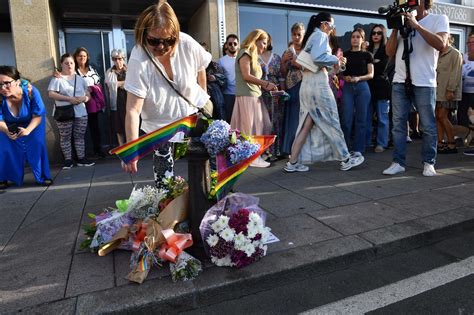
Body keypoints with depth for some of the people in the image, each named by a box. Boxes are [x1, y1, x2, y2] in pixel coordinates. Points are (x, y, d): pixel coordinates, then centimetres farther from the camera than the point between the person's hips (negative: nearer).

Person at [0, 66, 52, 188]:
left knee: (37, 146, -13)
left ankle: (42, 177, 2)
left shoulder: (30, 91, -33)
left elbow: (38, 115, -26)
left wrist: (28, 130, -42)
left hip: (33, 124, -1)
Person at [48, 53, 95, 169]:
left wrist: (84, 98, -10)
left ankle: (81, 158, 14)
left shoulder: (80, 79, 15)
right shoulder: (57, 79, 0)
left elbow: (88, 94, 14)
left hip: (80, 113, 4)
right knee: (65, 137, 1)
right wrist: (69, 99, -18)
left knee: (79, 136, 7)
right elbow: (51, 94, -11)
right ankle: (68, 160, 8)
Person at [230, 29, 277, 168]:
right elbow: (246, 76, -15)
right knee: (251, 128, -7)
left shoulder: (253, 56, 23)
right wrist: (266, 83, -13)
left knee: (262, 126, 5)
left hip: (255, 96, 9)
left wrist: (265, 86, 7)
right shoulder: (245, 53, -4)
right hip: (247, 96, -9)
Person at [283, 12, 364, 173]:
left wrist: (336, 62, 15)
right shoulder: (320, 35, -4)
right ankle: (346, 160, 12)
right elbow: (317, 57, -23)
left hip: (307, 84, 9)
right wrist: (335, 59, -6)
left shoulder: (310, 36, 24)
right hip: (318, 83, -9)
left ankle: (293, 163, 4)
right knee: (332, 122, 0)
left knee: (307, 124, 6)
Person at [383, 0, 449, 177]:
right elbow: (390, 52, 11)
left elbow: (441, 44, -10)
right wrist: (395, 29, 0)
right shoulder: (403, 21, 17)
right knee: (398, 124, 1)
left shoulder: (439, 19, 8)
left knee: (428, 126, 1)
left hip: (424, 83, -3)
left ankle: (429, 163, 12)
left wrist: (416, 25, -9)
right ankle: (398, 162, 6)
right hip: (400, 81, 3)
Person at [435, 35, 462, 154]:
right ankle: (440, 143, 9)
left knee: (442, 116, -10)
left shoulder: (455, 54, -3)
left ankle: (452, 145, -1)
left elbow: (455, 73, -11)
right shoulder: (440, 55, 18)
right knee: (438, 117, 4)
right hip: (439, 90, 7)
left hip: (448, 92, -7)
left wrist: (450, 90, -17)